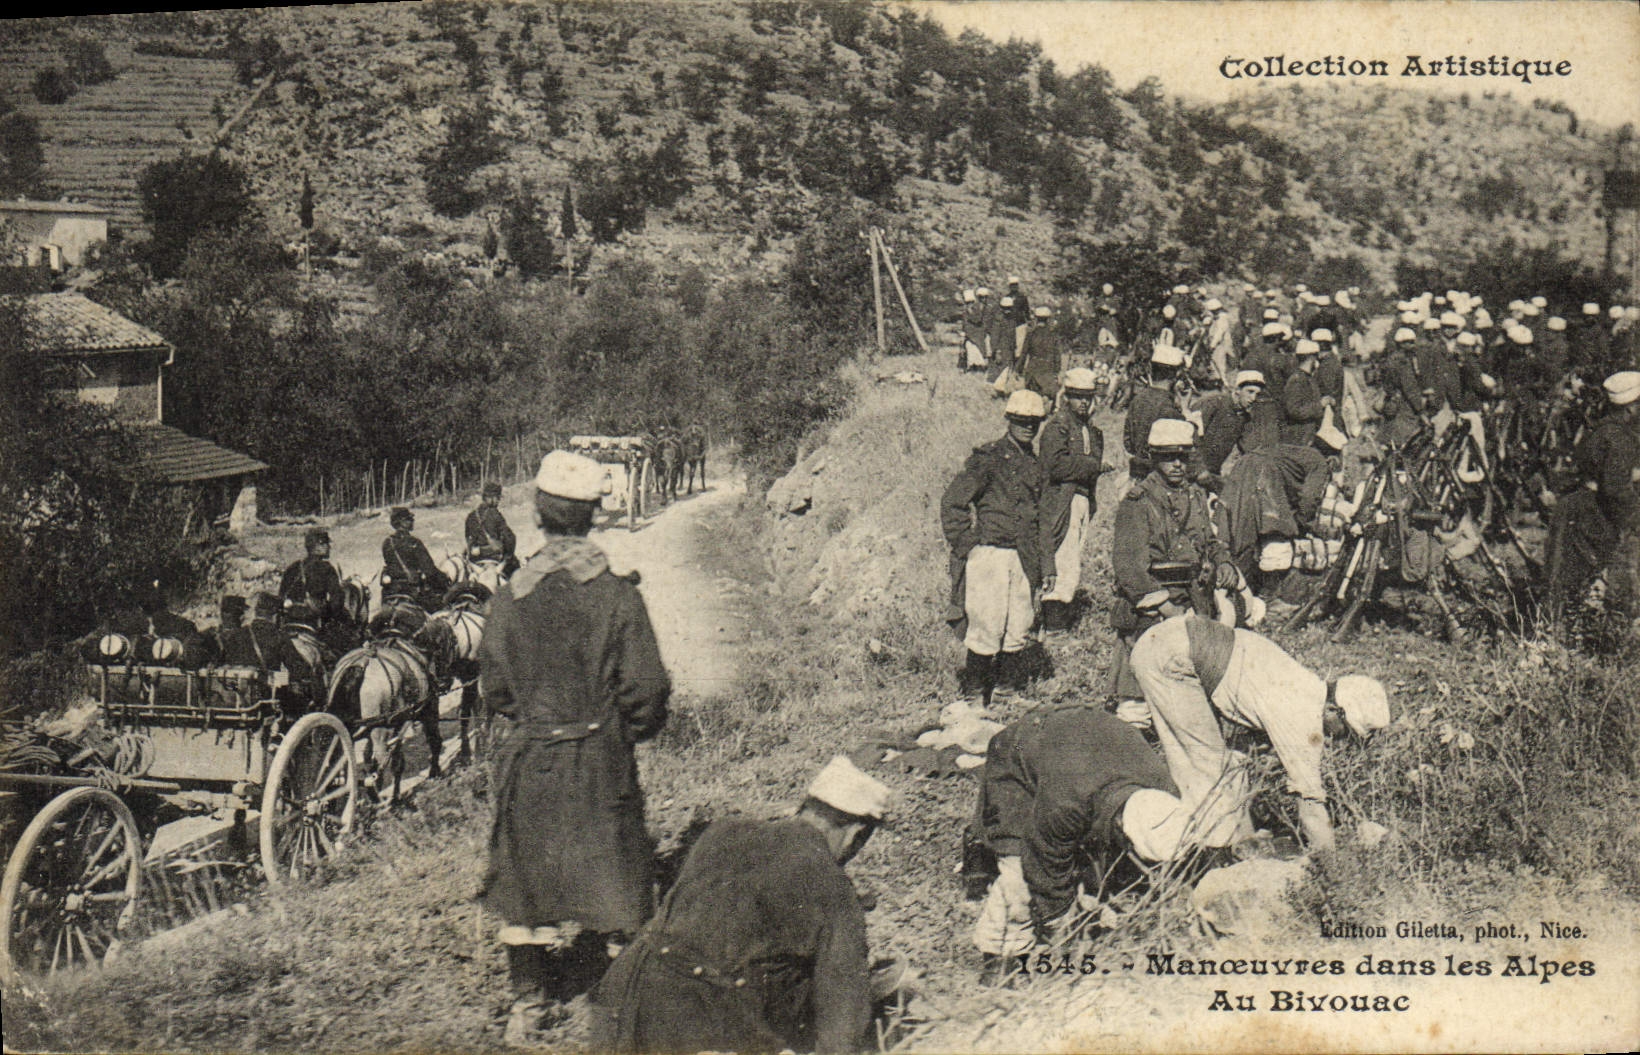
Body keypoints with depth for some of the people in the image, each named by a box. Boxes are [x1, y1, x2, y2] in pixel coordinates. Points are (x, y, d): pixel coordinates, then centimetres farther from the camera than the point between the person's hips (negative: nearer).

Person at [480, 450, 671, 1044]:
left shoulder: (509, 597, -6)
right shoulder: (616, 595, -12)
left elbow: (493, 687, 2)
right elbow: (646, 688, -10)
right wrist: (634, 729, 10)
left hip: (527, 759, 2)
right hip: (600, 759, -2)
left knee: (525, 875, 13)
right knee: (613, 869, 11)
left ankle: (527, 1001, 20)